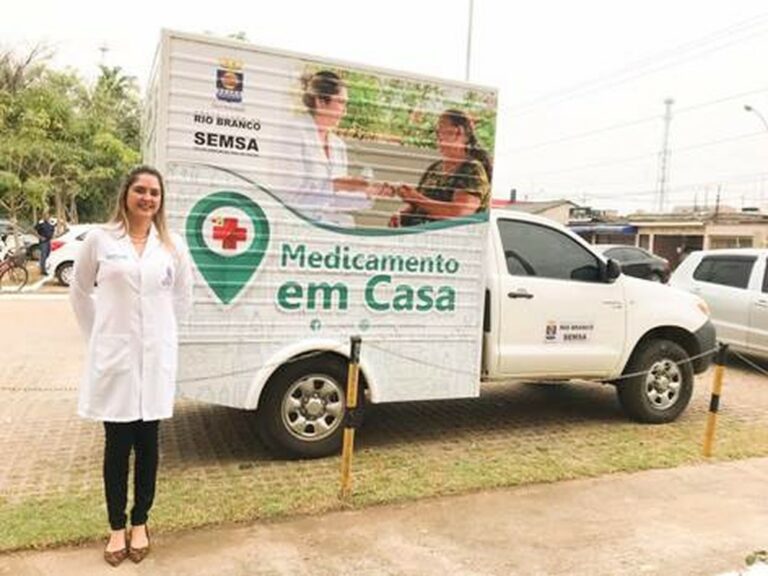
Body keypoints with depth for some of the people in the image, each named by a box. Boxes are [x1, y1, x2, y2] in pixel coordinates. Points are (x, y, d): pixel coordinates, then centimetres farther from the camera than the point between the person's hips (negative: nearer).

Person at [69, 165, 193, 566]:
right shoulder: (100, 239, -2)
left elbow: (182, 296, 14)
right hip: (114, 355, -1)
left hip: (156, 356, 2)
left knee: (147, 442, 11)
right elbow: (79, 293, 8)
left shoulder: (172, 246, 2)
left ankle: (139, 524, 28)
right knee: (117, 445, 8)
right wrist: (98, 336, 7)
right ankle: (117, 528, 25)